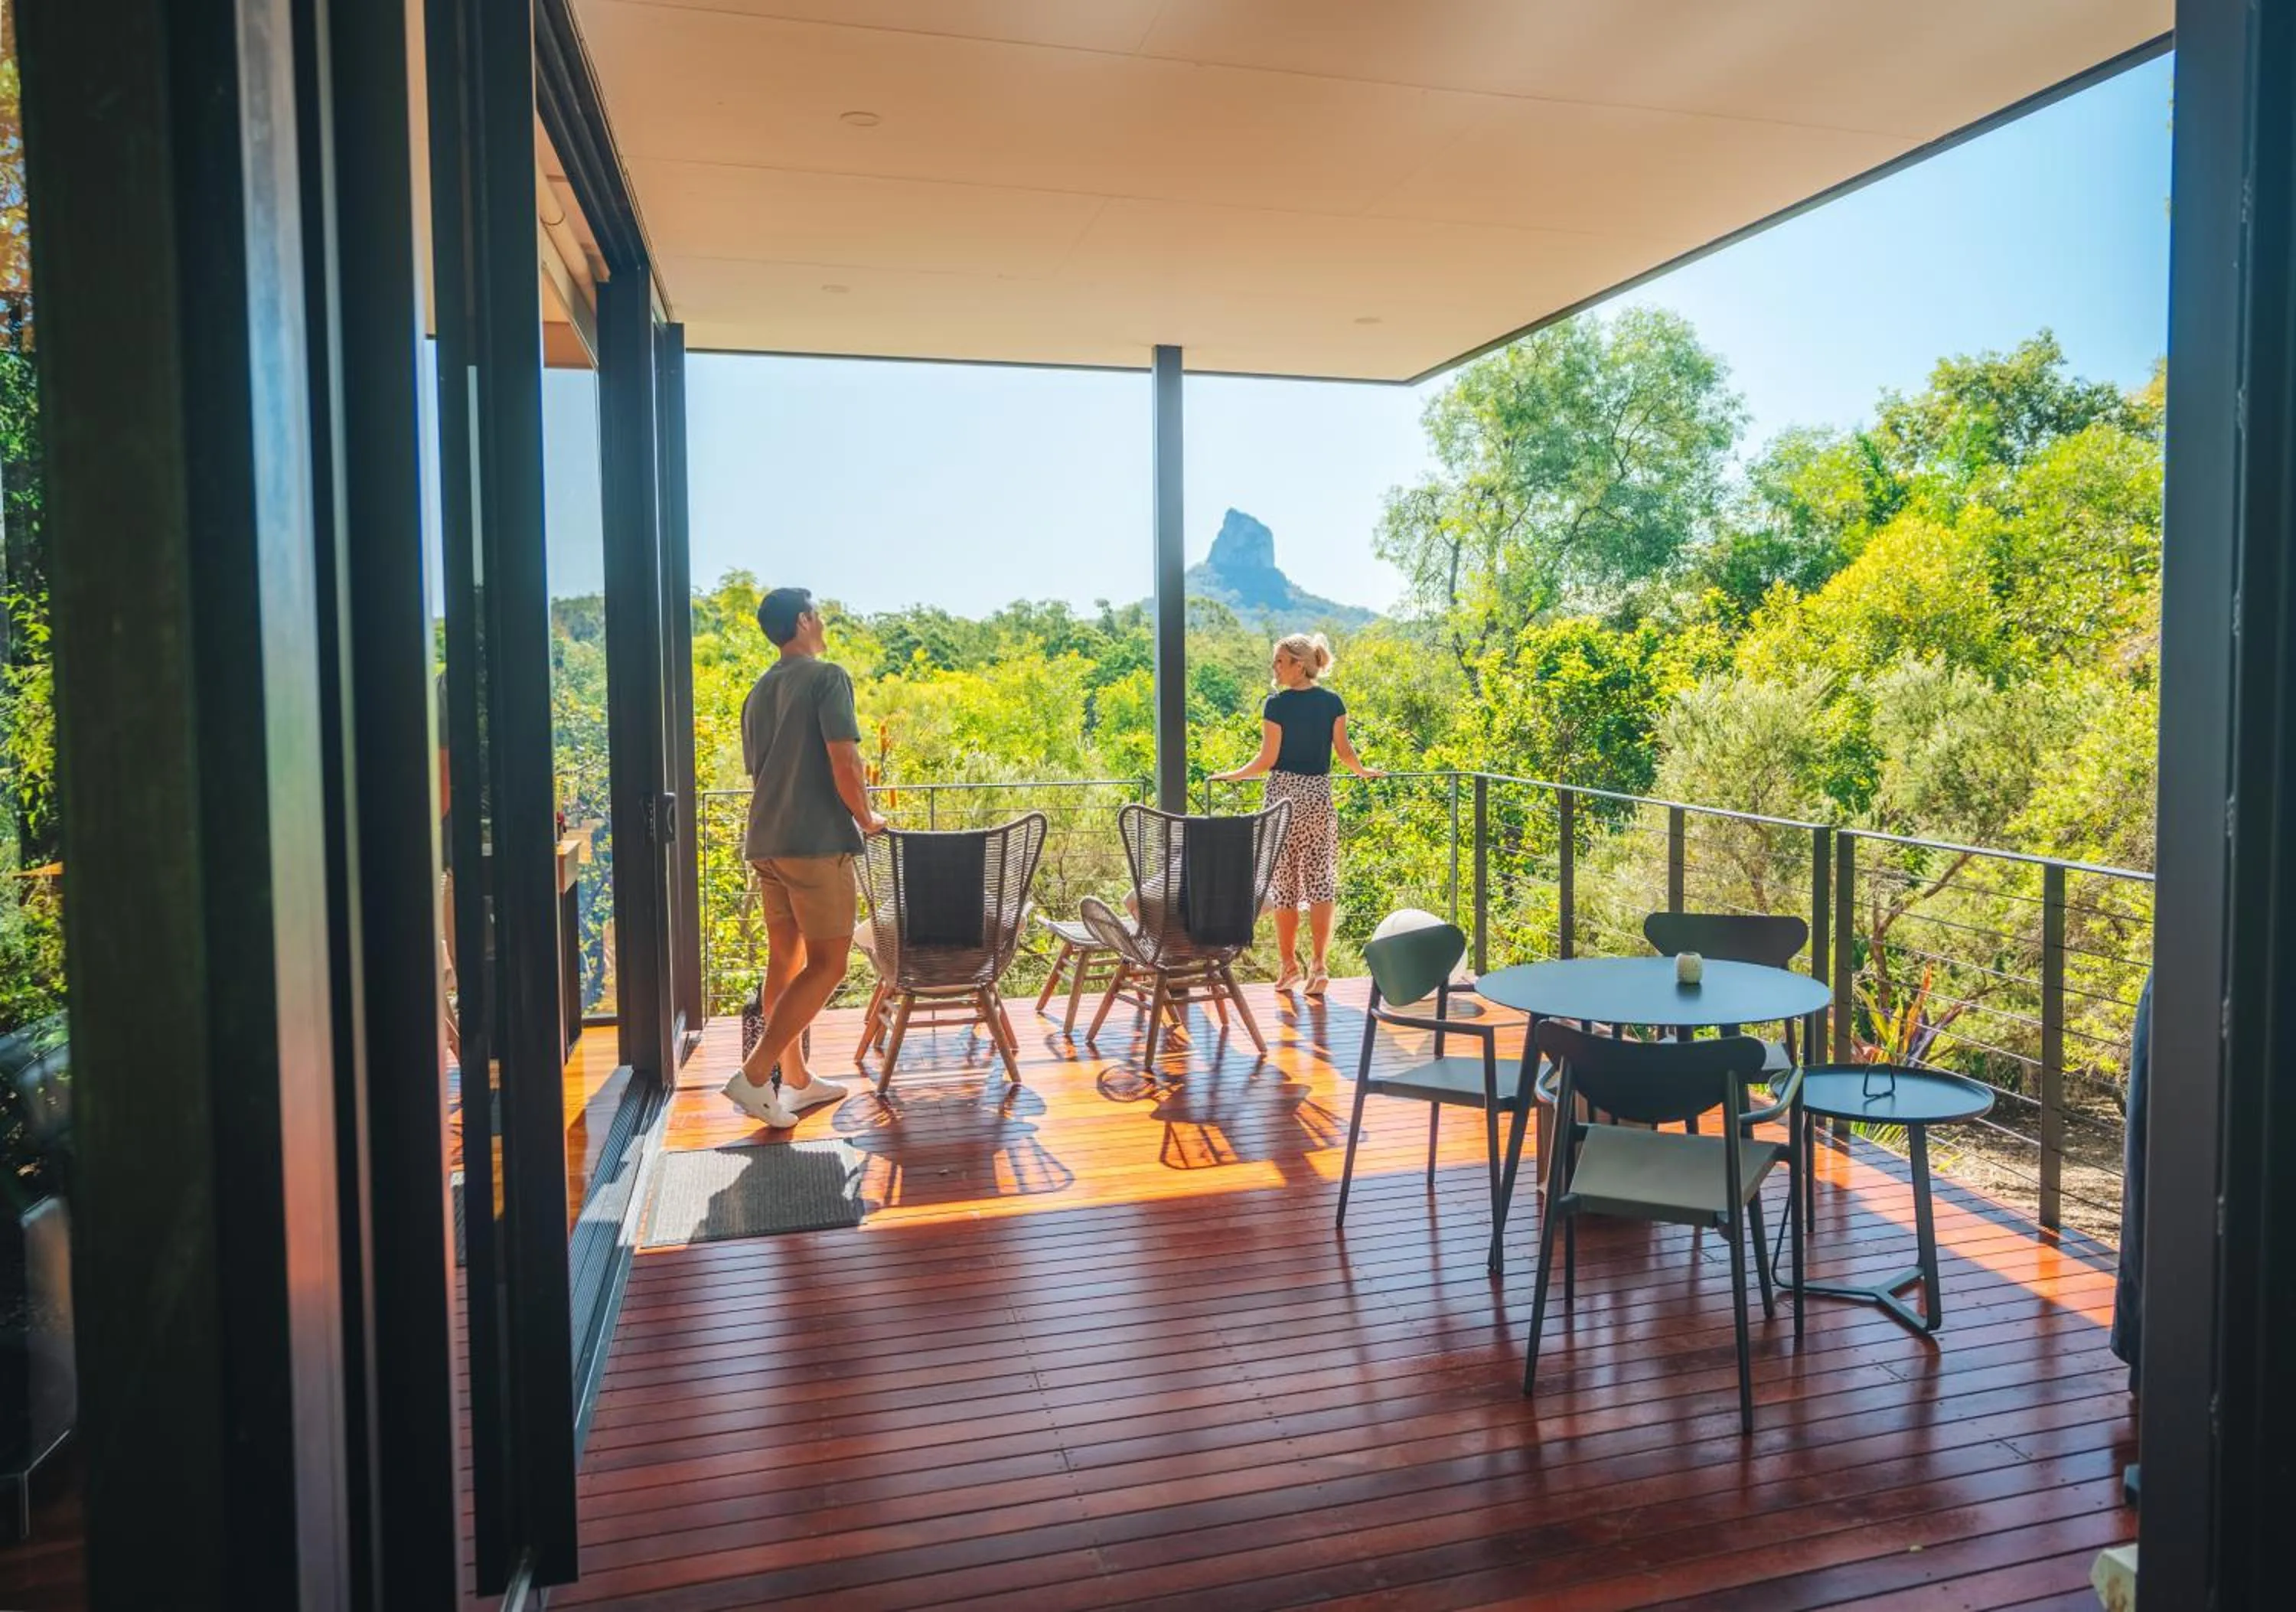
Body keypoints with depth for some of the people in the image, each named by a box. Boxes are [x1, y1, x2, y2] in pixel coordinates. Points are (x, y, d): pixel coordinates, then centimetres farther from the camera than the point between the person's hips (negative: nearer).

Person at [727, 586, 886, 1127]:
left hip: (765, 843, 8)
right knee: (827, 963, -4)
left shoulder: (758, 692, 17)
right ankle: (754, 1073, -11)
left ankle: (796, 1080, 19)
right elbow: (845, 766, -17)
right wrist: (866, 819, -1)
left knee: (785, 960, 12)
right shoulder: (828, 677, -8)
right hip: (818, 842, -8)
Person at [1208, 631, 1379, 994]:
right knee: (1320, 880, 4)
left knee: (1285, 883, 6)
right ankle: (1319, 965, -2)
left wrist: (1231, 776, 4)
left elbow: (1267, 759, -10)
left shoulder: (1277, 704, -9)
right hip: (1319, 795, 3)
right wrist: (1363, 771, 21)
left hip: (1283, 794, -3)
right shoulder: (1333, 703, 2)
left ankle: (1289, 966, 12)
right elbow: (1343, 750, 2)